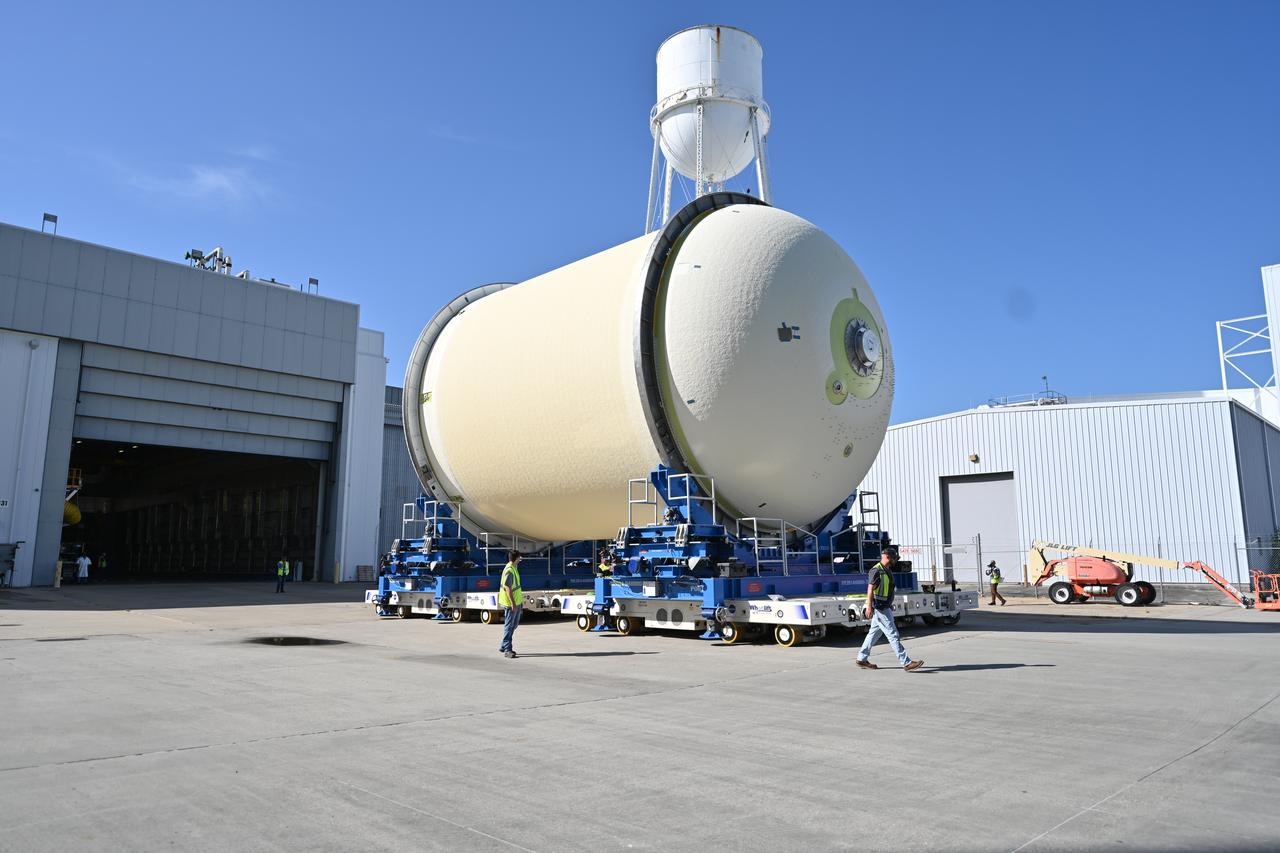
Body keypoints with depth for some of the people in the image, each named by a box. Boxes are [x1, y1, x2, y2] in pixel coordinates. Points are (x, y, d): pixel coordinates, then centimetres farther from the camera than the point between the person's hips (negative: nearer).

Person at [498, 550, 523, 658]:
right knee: (509, 625, -4)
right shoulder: (509, 571, -20)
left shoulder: (514, 568, 12)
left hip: (517, 602, 10)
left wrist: (520, 600, 23)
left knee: (514, 624, 17)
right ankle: (507, 650, 1)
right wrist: (513, 603, -25)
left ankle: (504, 646, 26)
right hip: (511, 603, -10)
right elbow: (508, 588, -23)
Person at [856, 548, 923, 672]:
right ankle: (906, 663, -7)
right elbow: (870, 589, -20)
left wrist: (890, 605, 26)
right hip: (879, 608, -10)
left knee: (874, 633, 14)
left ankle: (861, 659, 20)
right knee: (893, 635, -8)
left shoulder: (888, 571, 15)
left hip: (885, 607, 10)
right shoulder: (876, 571, -16)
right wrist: (869, 607, -25)